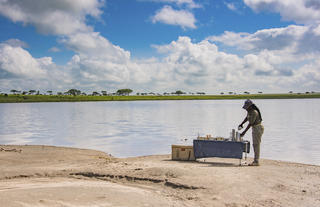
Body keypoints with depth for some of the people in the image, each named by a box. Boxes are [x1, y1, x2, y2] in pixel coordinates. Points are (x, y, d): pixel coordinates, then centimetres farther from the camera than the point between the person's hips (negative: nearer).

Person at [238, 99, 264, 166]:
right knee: (255, 145, 10)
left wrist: (244, 132, -23)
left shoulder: (254, 113, -24)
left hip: (258, 128, -10)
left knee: (256, 145, -10)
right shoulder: (249, 111, 4)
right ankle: (255, 161, 14)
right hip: (254, 128, 10)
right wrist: (241, 124, 11)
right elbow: (247, 118, 22)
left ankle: (256, 162, -8)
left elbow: (250, 124, -25)